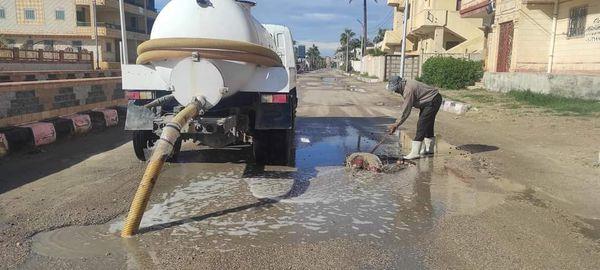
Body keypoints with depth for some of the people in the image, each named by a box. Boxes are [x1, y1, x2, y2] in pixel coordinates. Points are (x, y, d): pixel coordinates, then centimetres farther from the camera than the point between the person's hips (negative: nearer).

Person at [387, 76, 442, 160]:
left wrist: (396, 124, -20)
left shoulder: (408, 90, -26)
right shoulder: (406, 84, 4)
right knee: (427, 125, 18)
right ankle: (429, 149, 31)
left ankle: (415, 153, -14)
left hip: (433, 102, -11)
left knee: (421, 125, -13)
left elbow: (406, 111, -25)